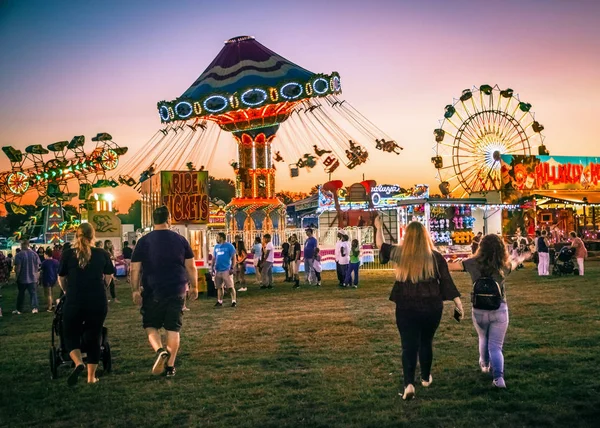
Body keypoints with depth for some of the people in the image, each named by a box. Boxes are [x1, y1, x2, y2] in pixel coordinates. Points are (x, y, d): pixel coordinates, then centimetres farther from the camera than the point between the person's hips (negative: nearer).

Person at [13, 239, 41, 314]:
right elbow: (37, 267, 3)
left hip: (22, 278, -2)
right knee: (33, 293, 6)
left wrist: (17, 276, -3)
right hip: (32, 278, 2)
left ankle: (19, 309, 16)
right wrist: (37, 277, 12)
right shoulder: (34, 254, -1)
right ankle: (34, 308, -4)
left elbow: (17, 268, -15)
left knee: (21, 294, 9)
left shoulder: (19, 255, -13)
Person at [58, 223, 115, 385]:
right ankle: (91, 376, 16)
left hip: (74, 303, -1)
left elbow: (61, 279, 8)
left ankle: (78, 363, -11)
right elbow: (108, 279, 13)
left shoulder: (67, 254, -1)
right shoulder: (102, 254, 3)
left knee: (71, 335, 14)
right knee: (93, 337, 13)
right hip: (98, 303, 1)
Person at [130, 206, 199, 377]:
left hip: (152, 292, -1)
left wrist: (135, 290, 2)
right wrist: (194, 287, 15)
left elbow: (135, 269, -4)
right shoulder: (180, 240, 2)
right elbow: (191, 267, 5)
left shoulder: (144, 241, -2)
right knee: (173, 329, 8)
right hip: (177, 291, 1)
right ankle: (170, 366, 9)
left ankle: (160, 350, -13)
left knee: (151, 325, 13)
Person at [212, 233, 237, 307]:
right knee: (219, 287, 12)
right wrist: (212, 268, 12)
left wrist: (232, 268, -12)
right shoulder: (216, 247, 14)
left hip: (226, 270, -6)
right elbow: (214, 258, 19)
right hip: (217, 270, 6)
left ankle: (233, 301, -3)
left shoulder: (229, 246, -4)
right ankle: (219, 301, 20)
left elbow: (233, 258, -6)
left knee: (230, 286, -7)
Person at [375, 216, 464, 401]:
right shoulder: (435, 257, -5)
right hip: (431, 307, 1)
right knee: (426, 342, 19)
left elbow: (381, 246, 15)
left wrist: (379, 227, 27)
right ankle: (426, 378, 34)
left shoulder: (399, 254, -3)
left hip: (406, 307, -1)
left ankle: (409, 384, -15)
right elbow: (447, 282, -3)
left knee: (409, 345, 0)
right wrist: (459, 304, 3)